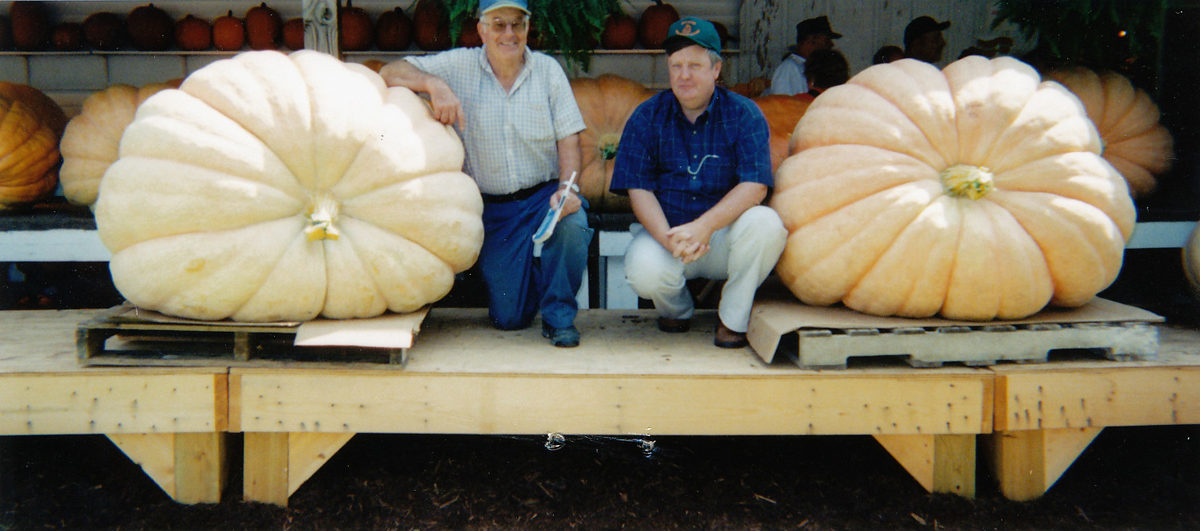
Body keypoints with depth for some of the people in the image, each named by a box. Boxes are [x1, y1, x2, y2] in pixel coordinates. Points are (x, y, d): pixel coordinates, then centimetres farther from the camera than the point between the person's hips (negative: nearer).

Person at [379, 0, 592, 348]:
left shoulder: (547, 69, 3)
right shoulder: (460, 66, 0)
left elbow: (568, 139, -1)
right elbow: (390, 73, -6)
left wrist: (567, 186, -20)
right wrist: (434, 84, -26)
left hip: (544, 195, 1)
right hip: (492, 207, 0)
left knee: (572, 223, -35)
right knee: (508, 318, -6)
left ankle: (559, 314, -8)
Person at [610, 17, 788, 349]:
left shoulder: (743, 114, -2)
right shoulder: (647, 117, 2)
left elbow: (755, 186, -13)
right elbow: (638, 189, -4)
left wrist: (703, 226, -29)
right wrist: (669, 239, -23)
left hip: (724, 237, 0)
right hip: (664, 229, 0)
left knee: (766, 223, -31)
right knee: (644, 270, -31)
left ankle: (733, 318, -6)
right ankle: (676, 307, 9)